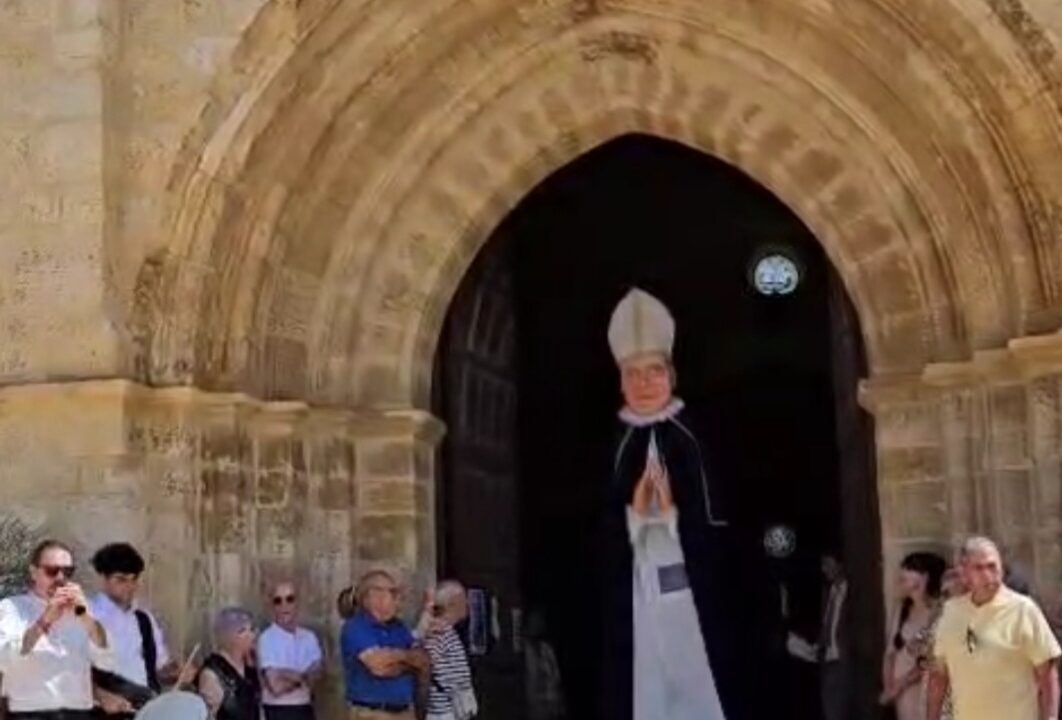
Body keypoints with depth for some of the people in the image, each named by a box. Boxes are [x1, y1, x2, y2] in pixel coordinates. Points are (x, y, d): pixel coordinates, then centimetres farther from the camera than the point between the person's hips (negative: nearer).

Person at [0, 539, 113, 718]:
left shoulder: (80, 610, 17)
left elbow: (108, 662, 2)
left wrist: (87, 617, -11)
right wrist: (44, 621, -20)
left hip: (78, 714, 3)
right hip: (30, 714, -3)